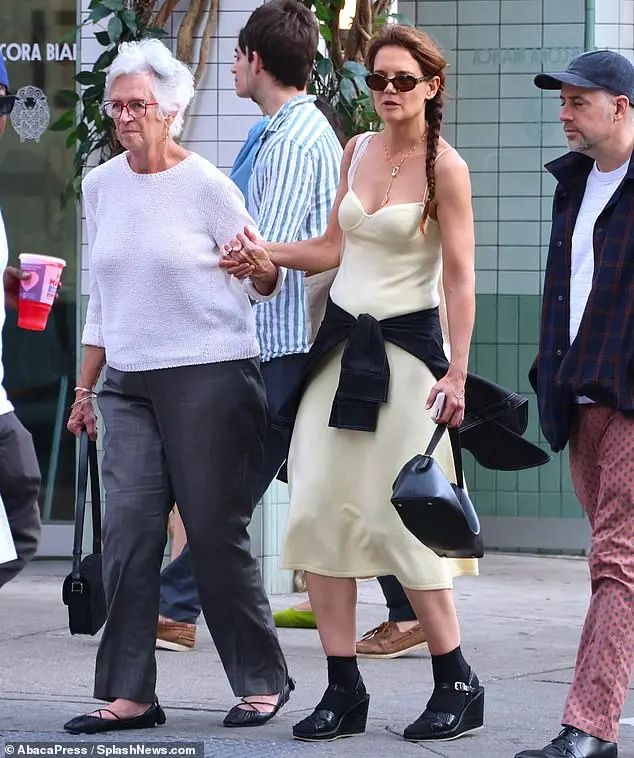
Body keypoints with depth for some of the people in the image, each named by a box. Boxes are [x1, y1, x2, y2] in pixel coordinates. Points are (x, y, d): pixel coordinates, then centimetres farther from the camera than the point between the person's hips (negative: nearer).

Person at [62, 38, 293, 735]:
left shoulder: (206, 187, -5)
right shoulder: (100, 186, 11)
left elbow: (263, 279, 0)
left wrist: (258, 267, -23)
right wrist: (85, 388, 21)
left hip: (209, 376, -5)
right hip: (129, 383, 5)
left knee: (216, 534, -3)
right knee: (127, 534, -4)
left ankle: (262, 680, 11)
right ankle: (129, 694, 0)